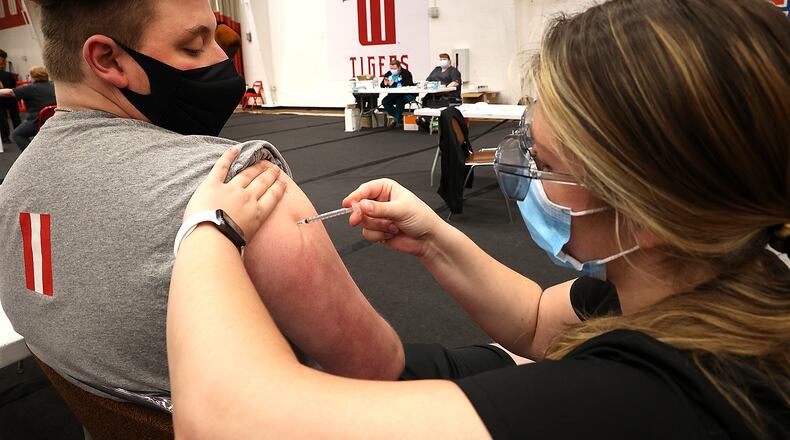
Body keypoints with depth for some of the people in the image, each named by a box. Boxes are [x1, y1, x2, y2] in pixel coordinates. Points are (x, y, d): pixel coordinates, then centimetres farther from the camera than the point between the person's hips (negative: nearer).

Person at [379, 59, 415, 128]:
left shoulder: (406, 73, -13)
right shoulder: (388, 74, 4)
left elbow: (406, 85, -27)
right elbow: (382, 86, 4)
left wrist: (394, 84, -33)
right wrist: (385, 83, -20)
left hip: (408, 95, -6)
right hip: (394, 95, 6)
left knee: (400, 100, -35)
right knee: (384, 101, -15)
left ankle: (398, 121, -15)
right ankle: (400, 118, -2)